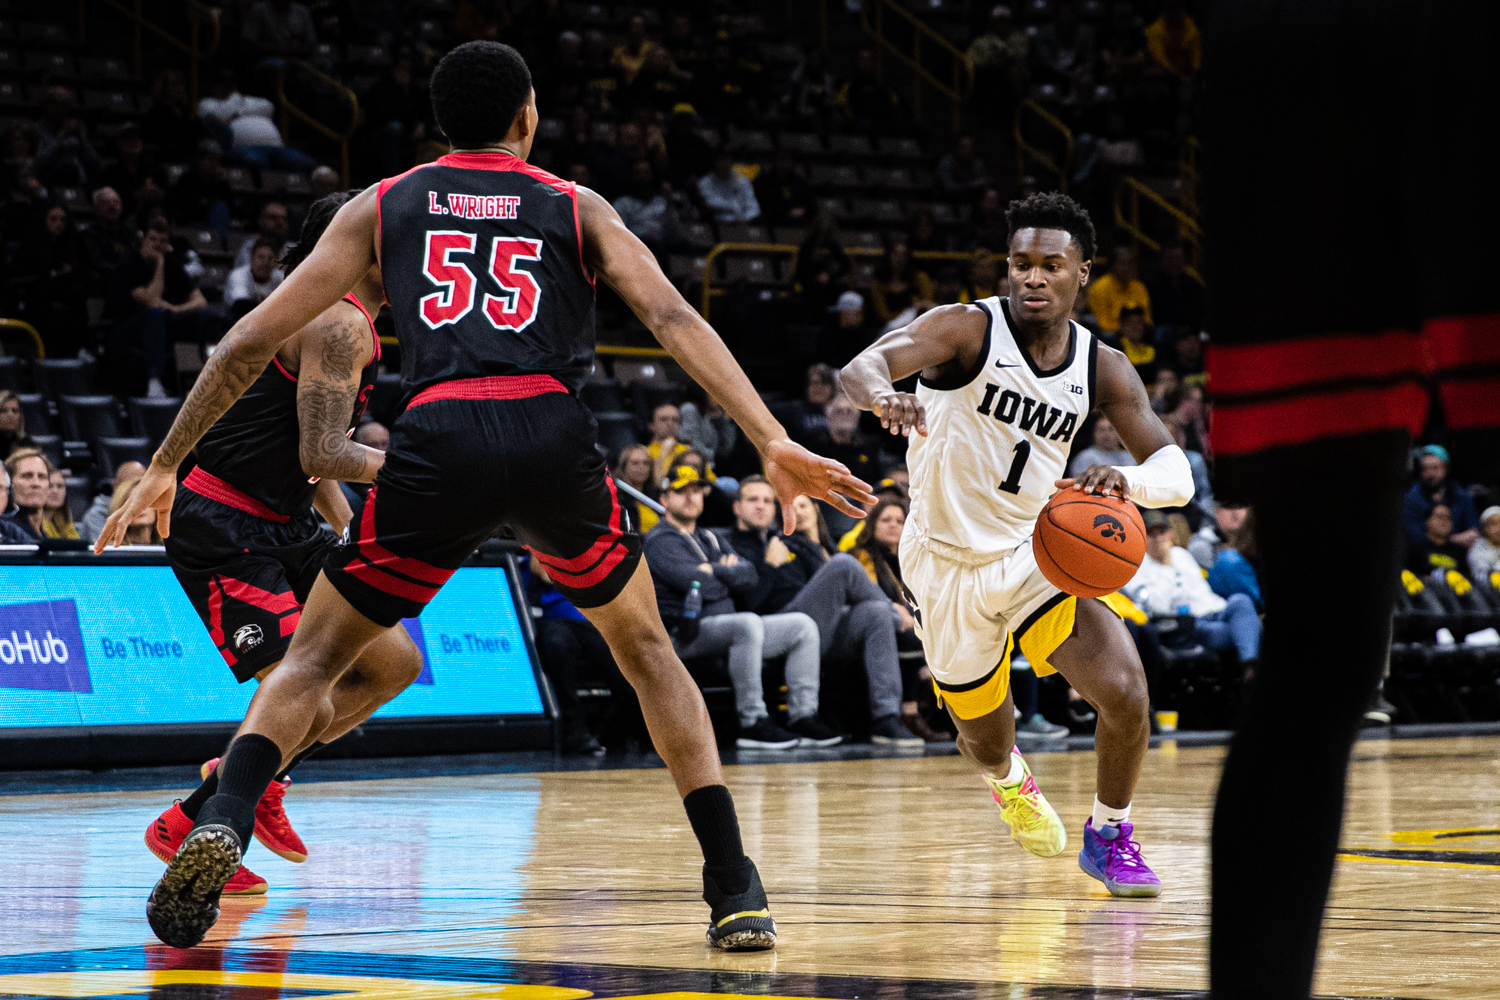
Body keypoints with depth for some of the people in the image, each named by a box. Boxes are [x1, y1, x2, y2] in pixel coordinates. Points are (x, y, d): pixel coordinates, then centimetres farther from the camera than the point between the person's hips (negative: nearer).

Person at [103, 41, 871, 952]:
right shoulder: (578, 209, 22)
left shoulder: (382, 207, 24)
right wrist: (773, 443, -4)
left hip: (440, 439, 0)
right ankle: (736, 891, 12)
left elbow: (250, 345, 20)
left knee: (316, 656, 16)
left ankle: (224, 823, -12)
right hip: (556, 436, 0)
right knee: (646, 648, 23)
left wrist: (165, 467, 29)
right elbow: (674, 319, 4)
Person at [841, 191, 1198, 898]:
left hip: (1038, 550, 2)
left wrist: (1127, 481, -36)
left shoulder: (1102, 369, -5)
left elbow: (1177, 475, -12)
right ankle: (1009, 779, 53)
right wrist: (884, 396, -58)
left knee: (1125, 692, -20)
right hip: (948, 565, -2)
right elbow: (860, 367, -33)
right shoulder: (967, 329, -16)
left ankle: (1108, 836, 8)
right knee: (985, 741, 13)